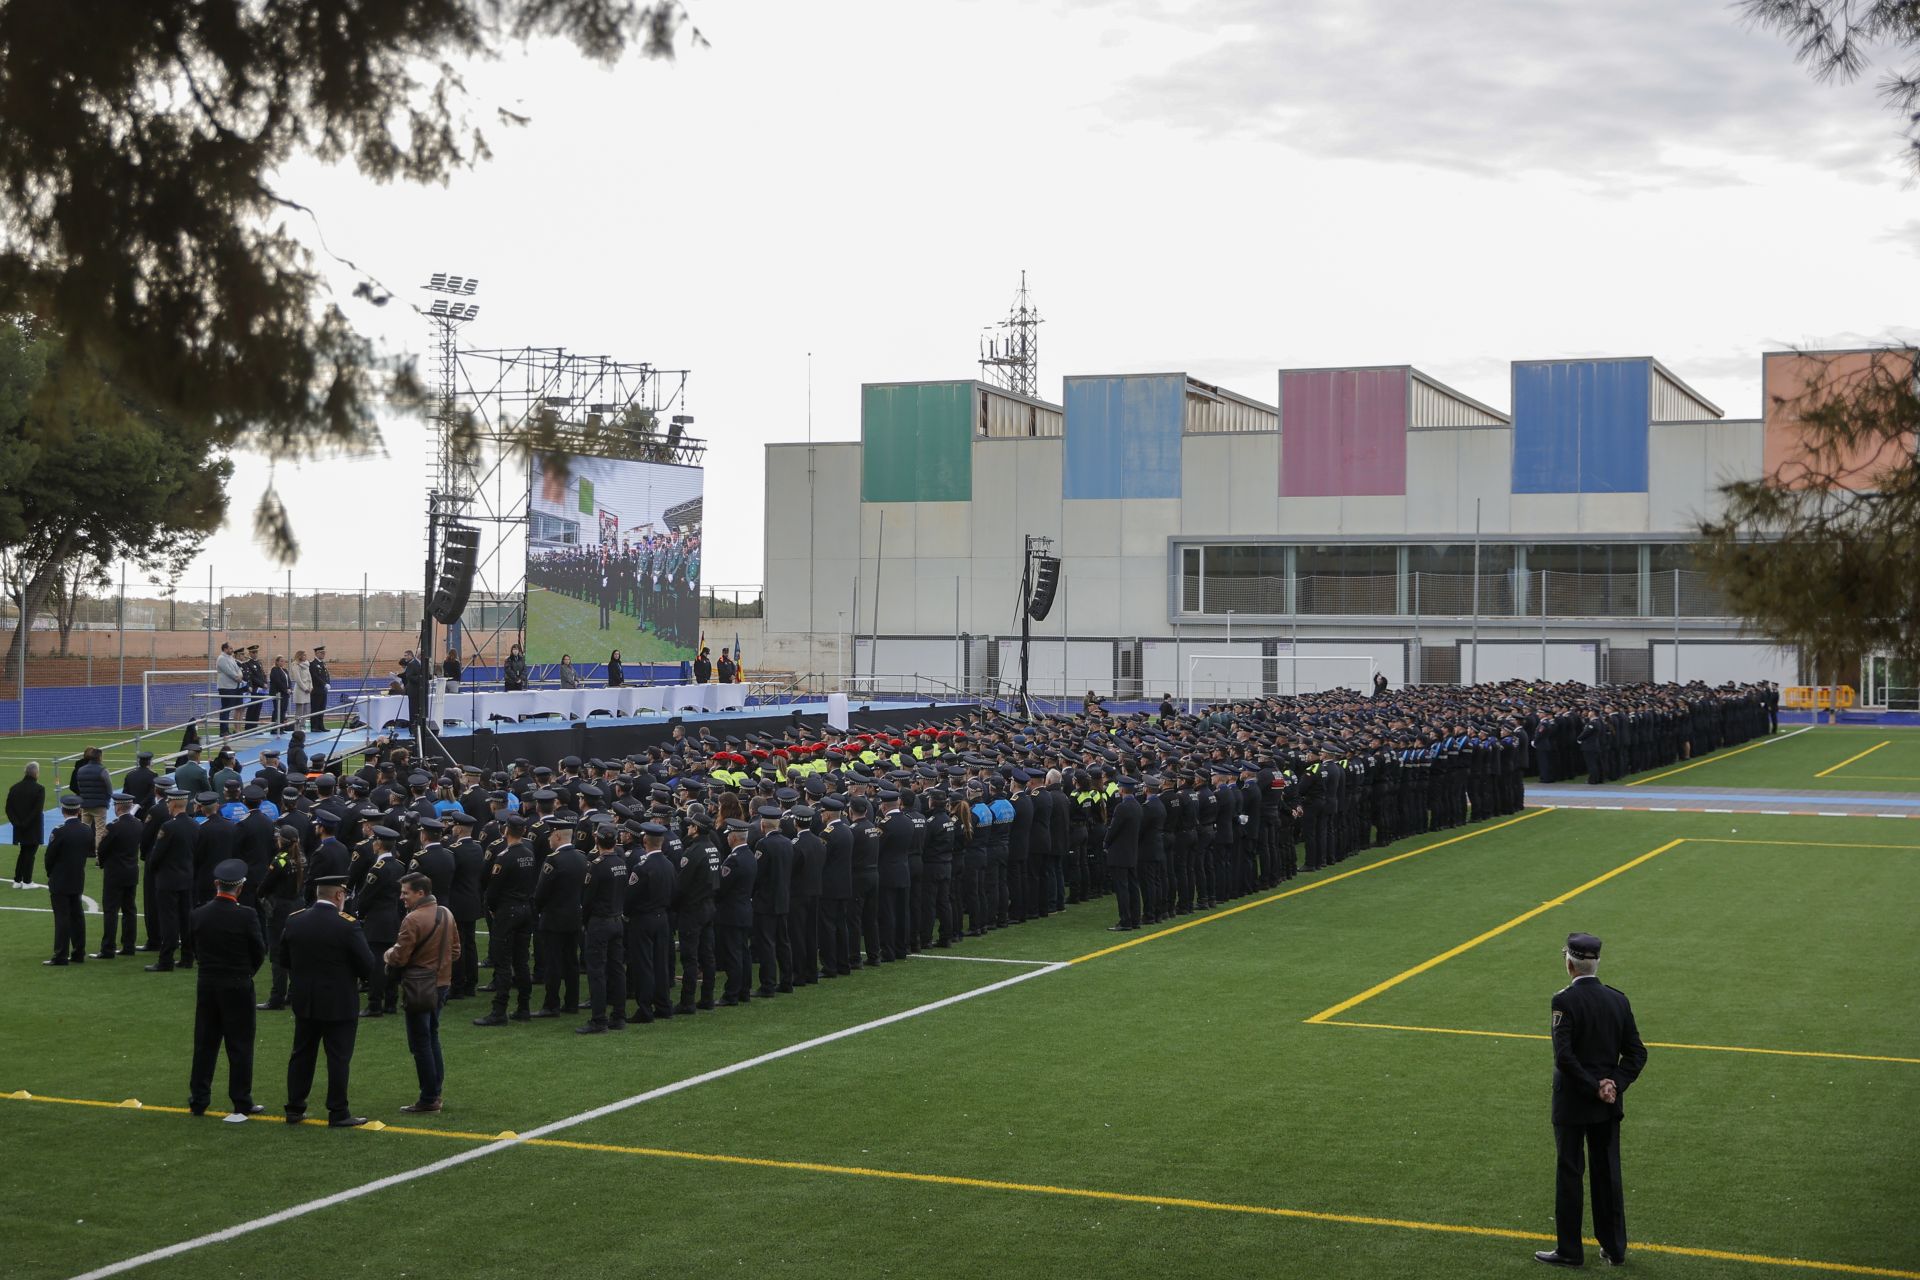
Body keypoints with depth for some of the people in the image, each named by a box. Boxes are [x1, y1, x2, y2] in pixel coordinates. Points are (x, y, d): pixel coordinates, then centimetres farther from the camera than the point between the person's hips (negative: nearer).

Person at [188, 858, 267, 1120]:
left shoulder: (199, 914, -4)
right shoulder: (247, 916, -16)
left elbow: (196, 949, 7)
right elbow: (260, 951, -7)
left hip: (206, 985, 4)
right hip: (238, 988, -4)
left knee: (205, 1044, 13)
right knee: (240, 1045, 4)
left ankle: (198, 1100, 19)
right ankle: (241, 1104, 8)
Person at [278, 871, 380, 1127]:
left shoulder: (293, 921, -2)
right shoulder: (347, 925, -17)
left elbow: (283, 958, 7)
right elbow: (368, 965, -15)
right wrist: (366, 977, 7)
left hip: (303, 1001, 5)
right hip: (339, 1004, -5)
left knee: (301, 1055, 14)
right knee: (338, 1058, 3)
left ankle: (294, 1108, 20)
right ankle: (338, 1113, 6)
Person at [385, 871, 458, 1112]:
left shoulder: (413, 920, -19)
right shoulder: (446, 914, 6)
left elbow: (399, 959, -18)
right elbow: (455, 951, 13)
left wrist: (388, 955, 2)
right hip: (442, 983, 8)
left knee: (420, 1043, 0)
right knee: (432, 1036, 20)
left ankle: (429, 1099, 4)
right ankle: (436, 1087, 24)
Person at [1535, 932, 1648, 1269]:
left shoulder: (1564, 1000, -16)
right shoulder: (1618, 1000, 1)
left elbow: (1563, 1055, -23)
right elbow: (1636, 1053, 1)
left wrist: (1594, 1088, -16)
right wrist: (1613, 1084, -6)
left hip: (1572, 1102, -5)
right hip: (1609, 1104, 5)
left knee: (1569, 1174, 5)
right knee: (1608, 1173, 15)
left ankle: (1569, 1250, 12)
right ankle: (1614, 1247, 22)